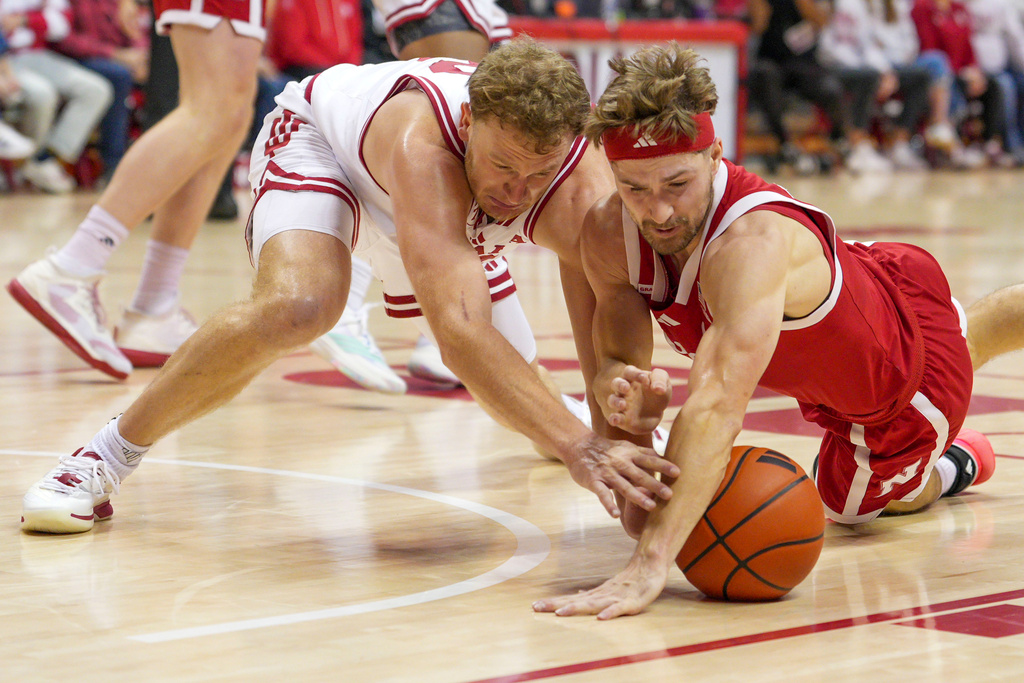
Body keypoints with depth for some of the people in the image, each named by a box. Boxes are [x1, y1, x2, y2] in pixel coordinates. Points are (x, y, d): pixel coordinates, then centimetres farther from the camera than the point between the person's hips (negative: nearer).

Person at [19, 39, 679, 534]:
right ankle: (109, 455, -17)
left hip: (451, 212, 5)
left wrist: (625, 434, -57)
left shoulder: (582, 191, -36)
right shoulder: (423, 142, -48)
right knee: (295, 308, -36)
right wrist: (576, 443, -68)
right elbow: (460, 331, -58)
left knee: (513, 382, 9)